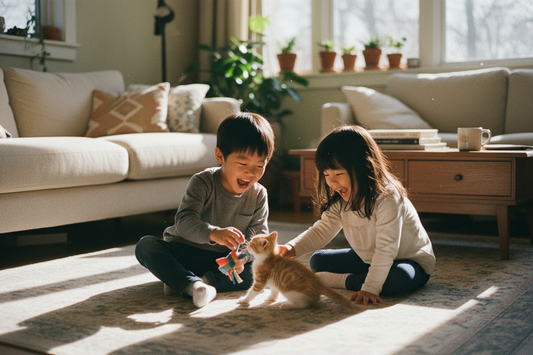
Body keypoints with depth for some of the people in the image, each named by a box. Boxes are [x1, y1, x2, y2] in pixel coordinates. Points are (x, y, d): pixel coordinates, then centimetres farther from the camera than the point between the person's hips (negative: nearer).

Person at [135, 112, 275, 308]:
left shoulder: (259, 195, -4)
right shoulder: (203, 183, -16)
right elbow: (184, 221, -29)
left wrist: (243, 256, -29)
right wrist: (214, 234, -50)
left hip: (223, 260, 2)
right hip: (184, 253, -2)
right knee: (146, 245, -27)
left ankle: (208, 280, -33)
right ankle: (191, 284, -41)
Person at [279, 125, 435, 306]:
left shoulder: (388, 199, -32)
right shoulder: (341, 201, -7)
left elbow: (386, 249, -34)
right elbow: (322, 230, -7)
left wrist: (370, 288, -39)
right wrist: (292, 248, -25)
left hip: (410, 260, -6)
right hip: (368, 259, 6)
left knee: (400, 279, -41)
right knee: (318, 260, 3)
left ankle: (342, 280, -21)